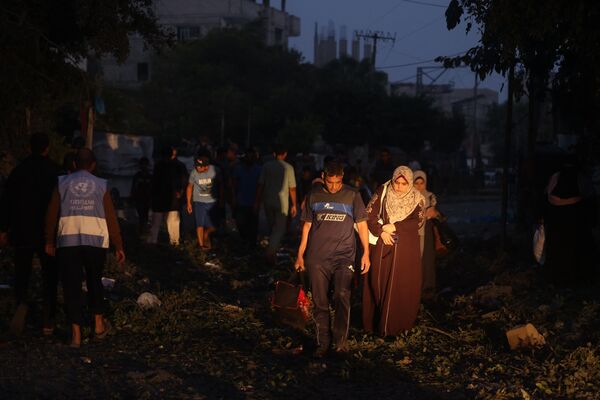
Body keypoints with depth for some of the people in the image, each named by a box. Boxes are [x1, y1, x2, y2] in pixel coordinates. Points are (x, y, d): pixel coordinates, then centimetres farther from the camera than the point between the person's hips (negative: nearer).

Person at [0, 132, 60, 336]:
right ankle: (48, 321, 9)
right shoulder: (55, 171, -5)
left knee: (21, 273, 11)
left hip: (22, 233, 1)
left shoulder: (19, 170, 0)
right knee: (49, 276, 9)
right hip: (49, 234, -1)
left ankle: (21, 303, -19)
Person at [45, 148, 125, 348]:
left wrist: (50, 242, 12)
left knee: (71, 286, 3)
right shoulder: (101, 185, 5)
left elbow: (52, 215, 4)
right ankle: (99, 324, 22)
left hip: (67, 241, -1)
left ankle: (76, 333, -1)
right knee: (95, 281, 19)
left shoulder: (62, 183, 5)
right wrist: (118, 247, 9)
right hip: (96, 240, 1)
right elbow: (111, 219, 4)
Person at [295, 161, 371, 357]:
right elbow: (307, 226, 14)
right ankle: (323, 343, 11)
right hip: (317, 258, 2)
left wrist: (366, 253, 0)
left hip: (344, 256, -2)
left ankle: (340, 341, -6)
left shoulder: (352, 196, 3)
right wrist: (300, 254, 12)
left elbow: (362, 224, 7)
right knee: (320, 302, 3)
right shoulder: (314, 196, 8)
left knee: (342, 297, -16)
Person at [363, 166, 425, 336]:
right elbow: (369, 214, -3)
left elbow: (418, 221, -12)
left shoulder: (417, 199, 0)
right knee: (378, 283, 1)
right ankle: (376, 323, 11)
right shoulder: (382, 192, 0)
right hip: (382, 246, 1)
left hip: (405, 250, 0)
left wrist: (394, 227, -18)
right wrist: (381, 232, -16)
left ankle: (397, 325, 8)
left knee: (402, 287, -1)